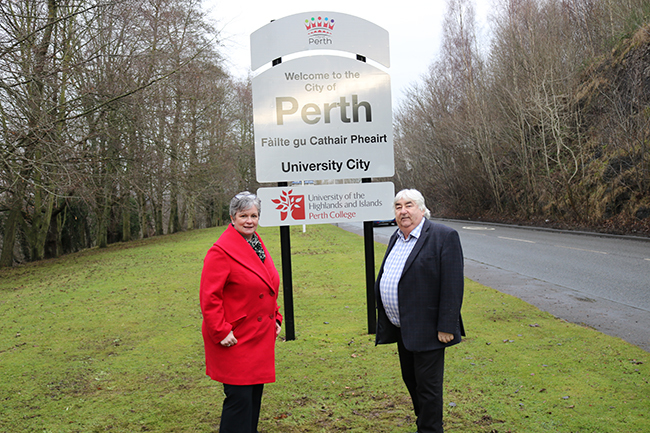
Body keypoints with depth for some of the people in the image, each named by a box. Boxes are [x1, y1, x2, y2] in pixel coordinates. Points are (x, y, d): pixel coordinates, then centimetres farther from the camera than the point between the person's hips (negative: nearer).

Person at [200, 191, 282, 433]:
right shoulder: (221, 251, -15)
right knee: (239, 398, -5)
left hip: (260, 338, 8)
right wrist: (221, 332, -19)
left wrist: (275, 318, 14)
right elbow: (209, 297, -17)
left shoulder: (258, 246, 12)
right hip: (235, 340, -8)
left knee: (255, 395, 16)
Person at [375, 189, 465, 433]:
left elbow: (452, 286, -17)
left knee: (427, 385, 1)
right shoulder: (396, 238, 12)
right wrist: (383, 316, 14)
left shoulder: (444, 237, -13)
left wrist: (446, 327, -20)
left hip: (426, 330, -8)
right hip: (401, 328, 8)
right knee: (410, 380, 20)